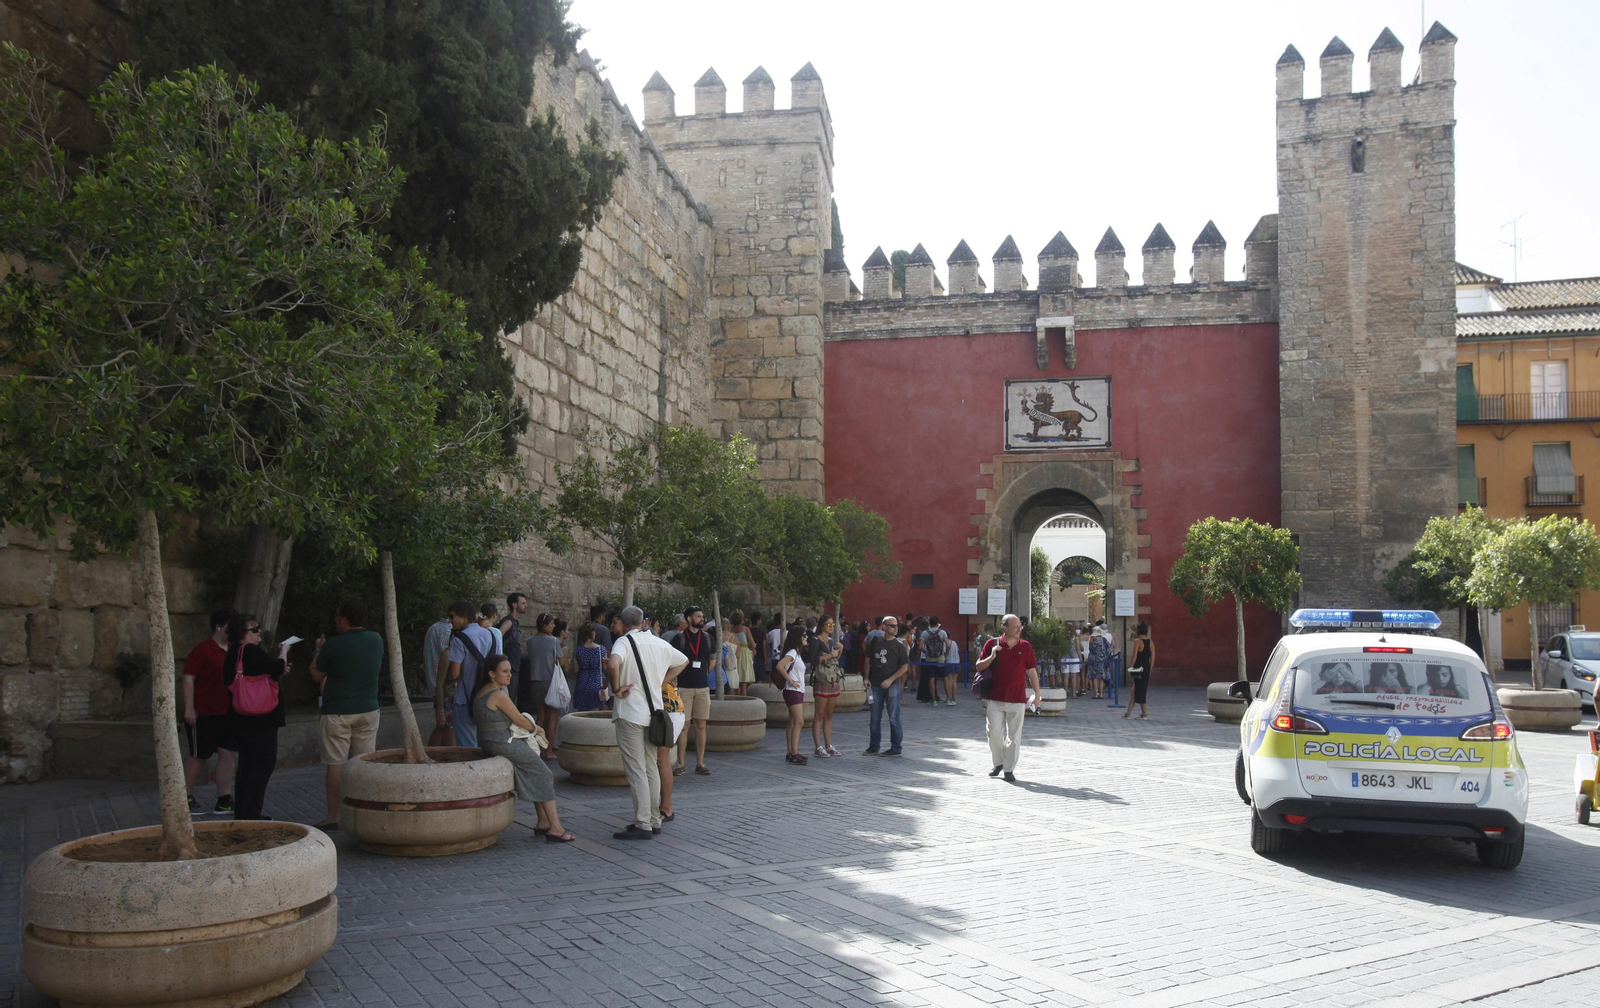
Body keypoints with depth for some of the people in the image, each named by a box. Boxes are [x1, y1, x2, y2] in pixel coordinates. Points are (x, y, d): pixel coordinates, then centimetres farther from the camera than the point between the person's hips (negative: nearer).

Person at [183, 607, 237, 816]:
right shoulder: (202, 650, -10)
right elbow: (188, 678, -14)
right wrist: (189, 708, -19)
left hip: (227, 713, 7)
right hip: (203, 713, -7)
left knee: (229, 754, 3)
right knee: (199, 756, 2)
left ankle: (224, 800, 9)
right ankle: (186, 799, 16)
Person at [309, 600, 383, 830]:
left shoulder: (333, 646, -13)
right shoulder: (376, 640, 2)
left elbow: (316, 676, -1)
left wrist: (317, 651, 16)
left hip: (337, 713, -4)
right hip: (368, 710, 4)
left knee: (335, 764, 1)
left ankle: (332, 817, 5)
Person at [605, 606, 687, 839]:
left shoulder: (625, 642, -11)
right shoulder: (658, 643, 9)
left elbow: (613, 664, -32)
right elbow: (682, 661, 24)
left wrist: (616, 688, -17)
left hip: (630, 712, -6)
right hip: (653, 710, 6)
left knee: (636, 770, -4)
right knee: (651, 768, 15)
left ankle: (642, 825, -4)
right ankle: (654, 821, 20)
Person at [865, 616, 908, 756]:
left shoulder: (899, 645, -4)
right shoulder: (875, 642, 3)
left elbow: (904, 667, -3)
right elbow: (868, 660, 12)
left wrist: (890, 680, -12)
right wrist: (867, 678, 3)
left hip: (892, 685, -3)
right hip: (876, 685, 3)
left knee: (894, 718, 0)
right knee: (875, 718, 10)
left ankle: (896, 749, 8)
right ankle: (873, 747, 20)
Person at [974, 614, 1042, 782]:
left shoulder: (1025, 647, 4)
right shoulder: (992, 644, 2)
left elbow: (1032, 672, 8)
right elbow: (979, 666, 5)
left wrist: (1037, 694, 5)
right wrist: (991, 657, -13)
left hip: (1017, 700, 0)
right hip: (995, 699, 0)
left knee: (1014, 736, 2)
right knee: (995, 733, -1)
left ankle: (1009, 769, 11)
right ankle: (998, 763, 21)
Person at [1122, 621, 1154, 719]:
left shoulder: (1137, 641, -10)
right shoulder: (1151, 642, 7)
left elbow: (1134, 656, -14)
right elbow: (1153, 657, 6)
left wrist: (1130, 668, -9)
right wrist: (1150, 669, 13)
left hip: (1138, 668, -6)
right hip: (1147, 668, 6)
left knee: (1139, 690, 2)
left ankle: (1144, 713, 3)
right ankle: (1128, 712, 17)